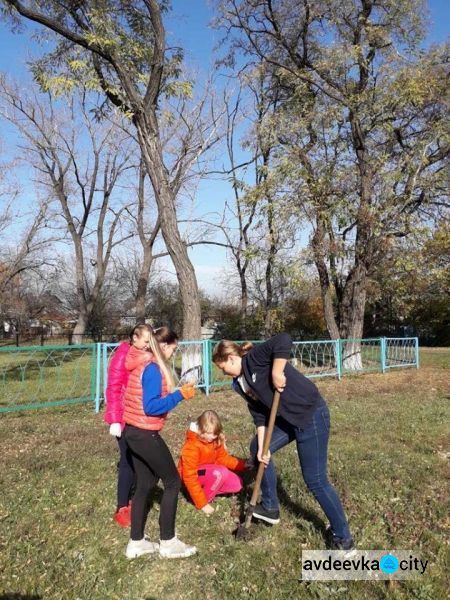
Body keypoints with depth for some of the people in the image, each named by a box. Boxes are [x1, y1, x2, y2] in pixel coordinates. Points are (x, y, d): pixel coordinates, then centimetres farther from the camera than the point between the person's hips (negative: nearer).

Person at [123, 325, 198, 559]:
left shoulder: (141, 365, 10)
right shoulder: (153, 368, -19)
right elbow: (151, 407, -23)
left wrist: (175, 394, 10)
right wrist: (179, 395, -19)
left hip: (133, 432, 10)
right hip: (146, 434, -9)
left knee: (144, 485, 17)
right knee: (173, 482, 4)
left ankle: (136, 542, 26)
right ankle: (167, 542, 15)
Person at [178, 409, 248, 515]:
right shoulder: (191, 447, -31)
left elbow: (222, 457, 2)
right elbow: (190, 477, -29)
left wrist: (242, 464, -12)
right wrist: (202, 503, -29)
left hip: (210, 472, 7)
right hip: (194, 475, -7)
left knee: (237, 484, -7)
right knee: (221, 472, -33)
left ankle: (206, 488, 2)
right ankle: (205, 499, -13)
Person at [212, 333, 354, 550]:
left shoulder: (255, 357, -17)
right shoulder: (240, 383, 7)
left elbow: (284, 340, -34)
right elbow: (259, 415, 5)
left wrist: (276, 373, -29)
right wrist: (262, 446, -2)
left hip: (311, 414, -10)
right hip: (287, 417, 10)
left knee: (315, 481, -3)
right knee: (257, 449, 17)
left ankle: (342, 537, 17)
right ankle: (270, 507, 32)